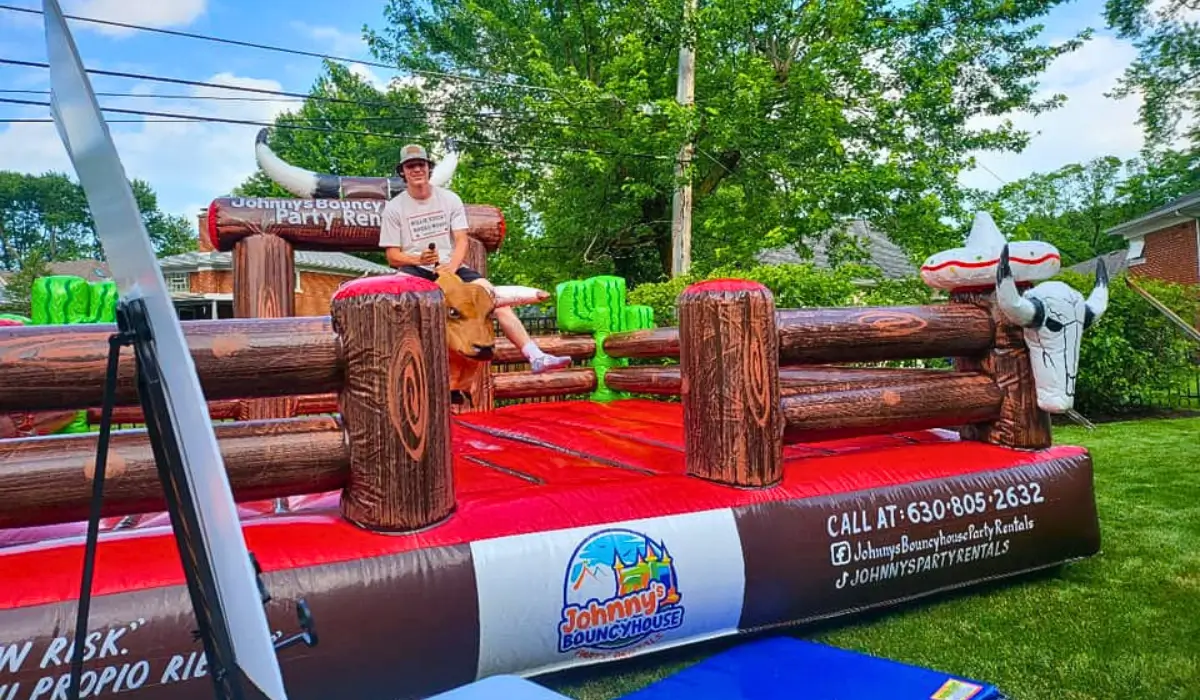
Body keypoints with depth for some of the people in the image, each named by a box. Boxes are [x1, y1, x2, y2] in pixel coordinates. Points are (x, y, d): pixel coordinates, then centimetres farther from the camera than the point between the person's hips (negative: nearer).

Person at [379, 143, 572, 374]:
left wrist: (451, 266, -18)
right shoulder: (394, 208, 5)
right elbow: (393, 258, 1)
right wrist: (419, 259, -20)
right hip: (414, 270, -1)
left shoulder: (449, 199, 10)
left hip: (451, 267, 2)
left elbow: (462, 240, 2)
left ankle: (536, 357, -27)